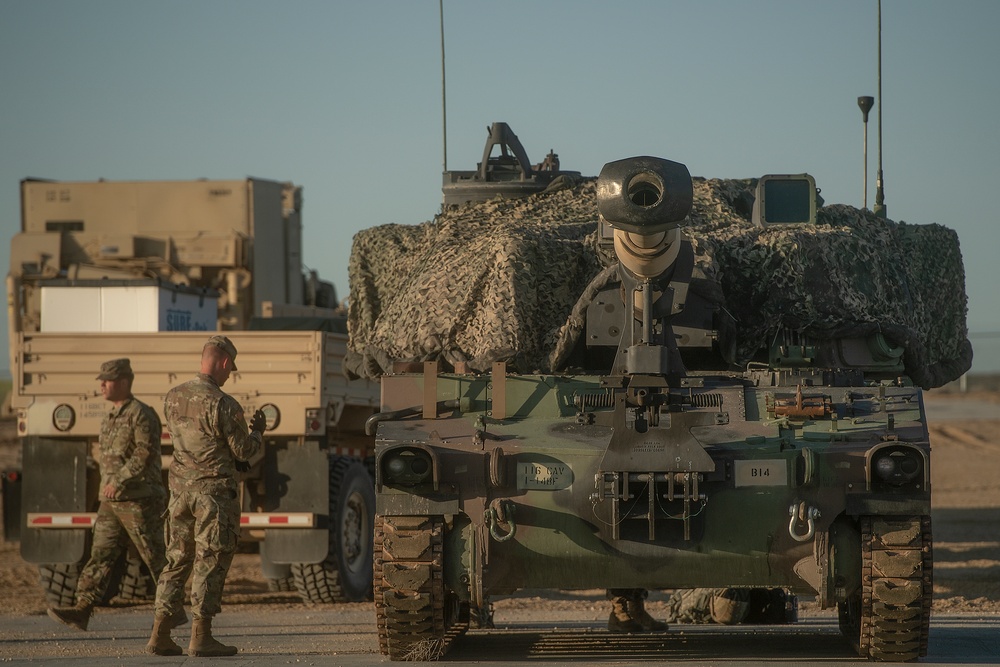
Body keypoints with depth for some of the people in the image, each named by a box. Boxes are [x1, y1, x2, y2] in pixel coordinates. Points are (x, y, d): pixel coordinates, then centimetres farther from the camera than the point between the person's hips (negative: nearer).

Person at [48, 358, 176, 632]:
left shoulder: (141, 414, -11)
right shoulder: (111, 419, 17)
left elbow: (146, 453, -23)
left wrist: (119, 481, -28)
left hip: (140, 502, -8)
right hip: (112, 503, 8)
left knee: (157, 558, -1)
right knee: (100, 555, -2)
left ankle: (175, 612, 9)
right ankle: (81, 611, -10)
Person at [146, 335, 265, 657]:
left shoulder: (173, 397, 5)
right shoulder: (222, 404, -16)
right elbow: (244, 451, -10)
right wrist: (257, 431, 11)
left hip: (180, 487, 6)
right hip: (213, 489, -6)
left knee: (177, 559, 12)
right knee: (210, 562, -1)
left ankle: (160, 635, 11)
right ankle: (200, 637, -2)